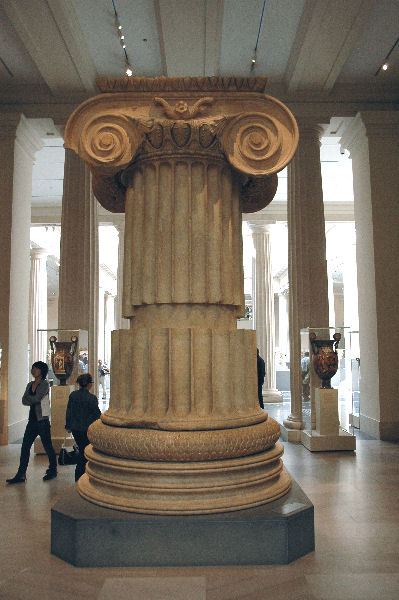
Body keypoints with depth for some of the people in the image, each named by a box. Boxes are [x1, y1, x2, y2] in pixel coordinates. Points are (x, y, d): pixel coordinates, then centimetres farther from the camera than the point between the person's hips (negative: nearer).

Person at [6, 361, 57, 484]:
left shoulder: (44, 384, -9)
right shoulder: (30, 384, 11)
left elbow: (36, 398, -20)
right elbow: (24, 401, 1)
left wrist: (29, 398, -3)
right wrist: (33, 400, -15)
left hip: (42, 420, -6)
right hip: (32, 420, 7)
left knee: (47, 446, 4)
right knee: (25, 447, 4)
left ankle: (52, 470, 20)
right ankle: (21, 475, 9)